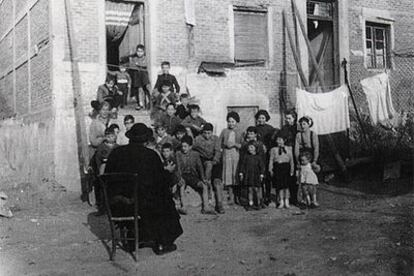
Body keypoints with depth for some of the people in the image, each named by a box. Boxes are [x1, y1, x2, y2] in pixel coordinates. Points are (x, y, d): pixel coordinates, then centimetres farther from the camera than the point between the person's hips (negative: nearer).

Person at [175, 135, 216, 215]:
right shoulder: (178, 154, 2)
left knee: (204, 186, -20)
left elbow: (200, 166, 5)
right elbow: (178, 167, -5)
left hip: (193, 176, 2)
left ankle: (205, 208, -18)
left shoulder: (195, 154, 7)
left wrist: (203, 178, -7)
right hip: (182, 176, -2)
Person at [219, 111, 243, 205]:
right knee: (228, 175, -4)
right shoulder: (224, 131, 10)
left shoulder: (239, 133, 7)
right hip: (227, 155, 1)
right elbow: (219, 144, 11)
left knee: (236, 175, -5)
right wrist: (225, 145, -7)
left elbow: (243, 146, 3)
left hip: (237, 155, -1)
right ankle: (231, 197, 1)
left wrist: (235, 144, -11)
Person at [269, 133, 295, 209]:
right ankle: (281, 202, 10)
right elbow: (271, 160, 7)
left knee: (286, 185, -1)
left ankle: (286, 201, 10)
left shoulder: (289, 149, 7)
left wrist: (292, 170, 3)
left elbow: (291, 160, 7)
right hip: (277, 168, 0)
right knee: (280, 186, 1)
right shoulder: (273, 149, 7)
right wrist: (271, 170, 0)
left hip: (286, 167, 0)